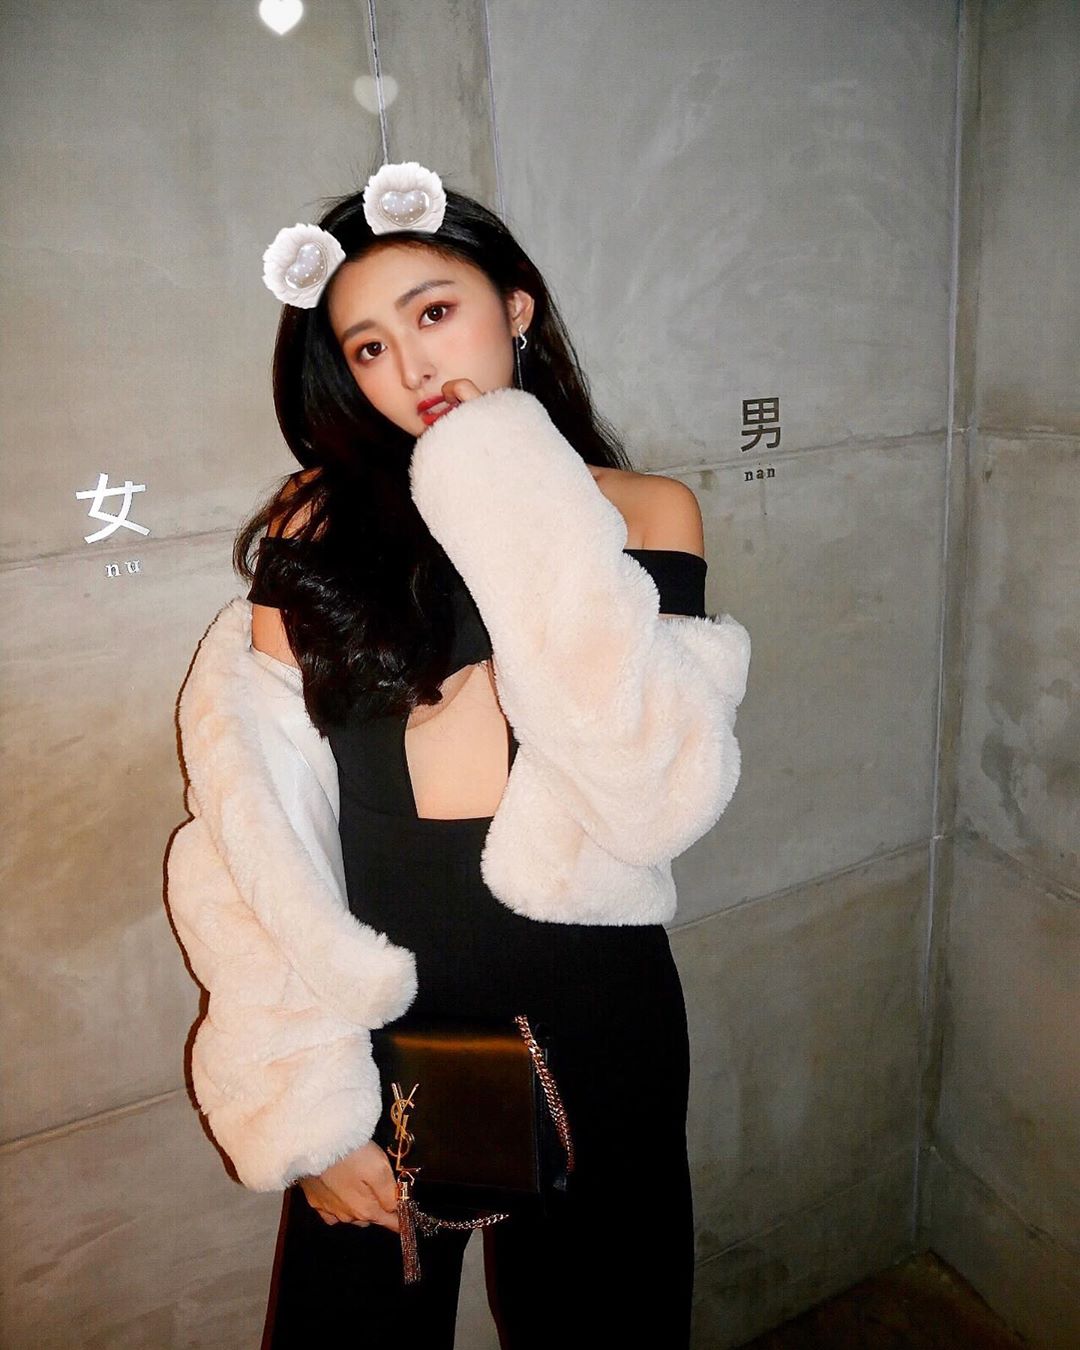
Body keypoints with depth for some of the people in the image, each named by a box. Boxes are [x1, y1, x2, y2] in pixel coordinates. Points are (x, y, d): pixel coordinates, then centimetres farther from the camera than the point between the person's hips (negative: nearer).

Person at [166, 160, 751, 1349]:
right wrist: (301, 1096, -13)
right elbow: (254, 823, -7)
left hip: (589, 1003, 0)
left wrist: (518, 503, -18)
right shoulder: (317, 525, -1)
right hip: (372, 1003, 1)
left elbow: (658, 794, -17)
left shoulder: (645, 514, -2)